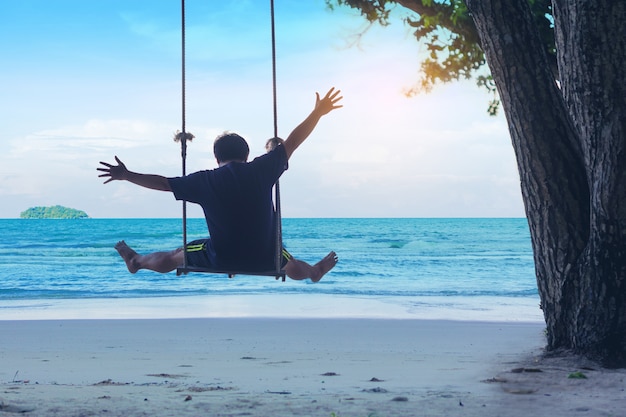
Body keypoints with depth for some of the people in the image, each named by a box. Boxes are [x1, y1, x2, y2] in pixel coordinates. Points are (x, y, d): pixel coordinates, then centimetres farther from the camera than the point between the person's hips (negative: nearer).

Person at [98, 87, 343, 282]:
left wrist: (125, 175, 13)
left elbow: (162, 183, 0)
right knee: (292, 266, 38)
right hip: (265, 259, 1)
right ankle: (315, 272, 68)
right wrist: (318, 112, 6)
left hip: (222, 260, -1)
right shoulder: (261, 170, -9)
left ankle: (136, 262, 53)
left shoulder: (205, 180, -8)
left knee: (172, 258, 28)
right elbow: (292, 142, -3)